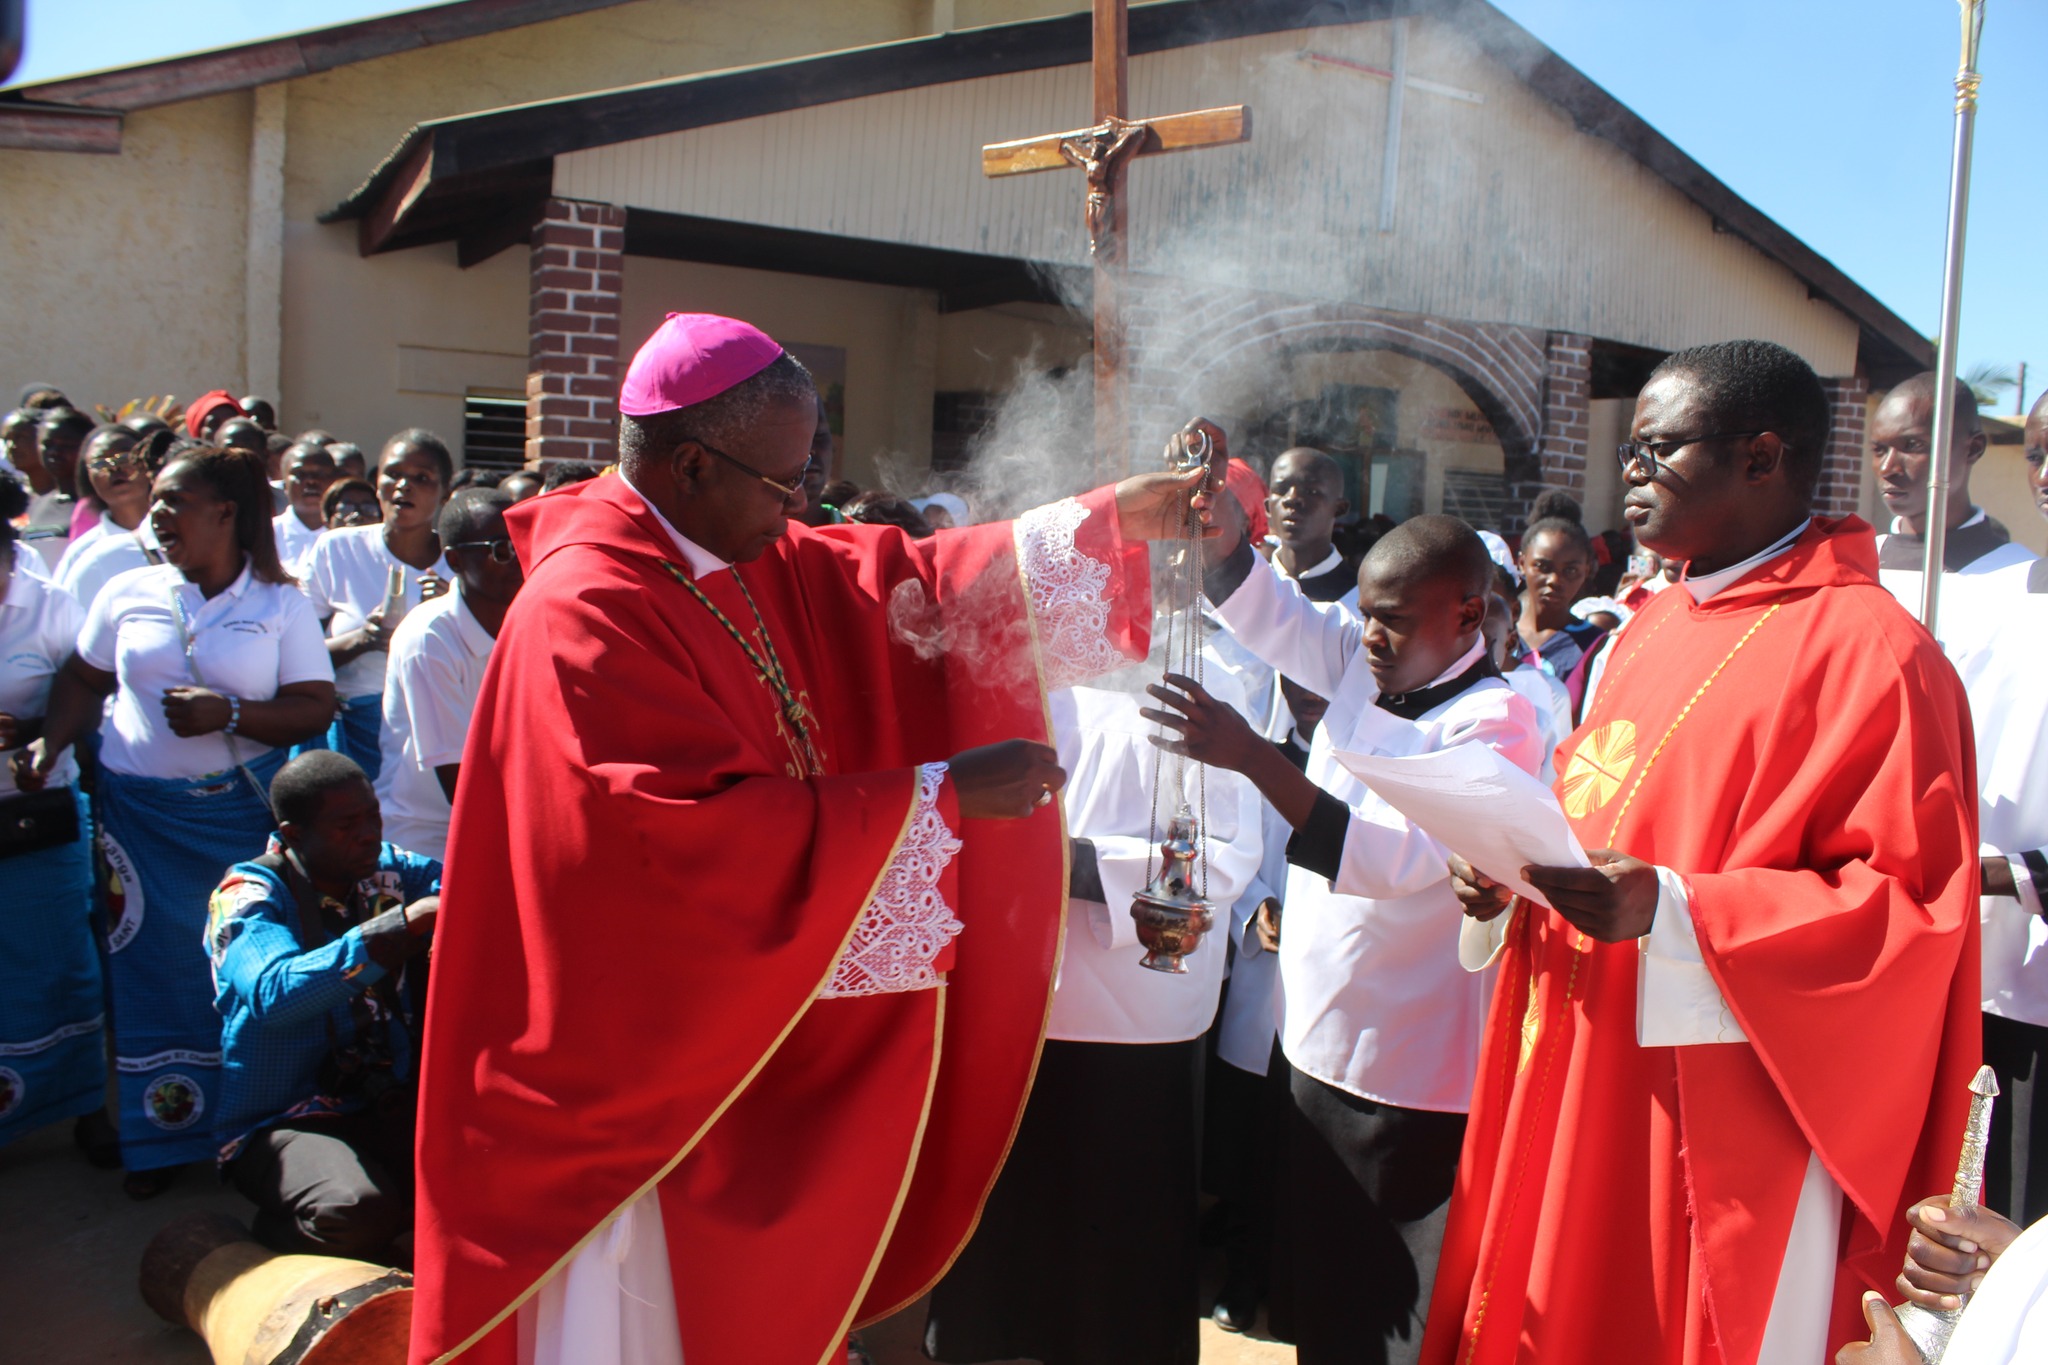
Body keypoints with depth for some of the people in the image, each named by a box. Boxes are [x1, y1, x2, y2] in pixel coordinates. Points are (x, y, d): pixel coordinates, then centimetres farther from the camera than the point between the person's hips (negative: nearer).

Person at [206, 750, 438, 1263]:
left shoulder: (389, 870, 4)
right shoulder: (248, 895, -12)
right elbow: (275, 994, -31)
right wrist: (401, 923, -38)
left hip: (386, 1106, 4)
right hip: (279, 1123, -4)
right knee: (357, 1212, -33)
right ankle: (281, 1226, 2)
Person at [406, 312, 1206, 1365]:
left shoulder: (754, 563, 3)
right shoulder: (587, 614, -24)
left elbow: (905, 586, 5)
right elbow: (707, 833, -29)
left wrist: (1110, 520, -3)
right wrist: (939, 794, -24)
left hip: (738, 1032, 8)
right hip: (634, 1063, -8)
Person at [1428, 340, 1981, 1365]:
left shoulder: (1869, 650, -12)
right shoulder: (1652, 630, 12)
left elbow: (1913, 905, -16)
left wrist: (1672, 911, -25)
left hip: (1724, 1123, -7)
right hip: (1577, 1086, 7)